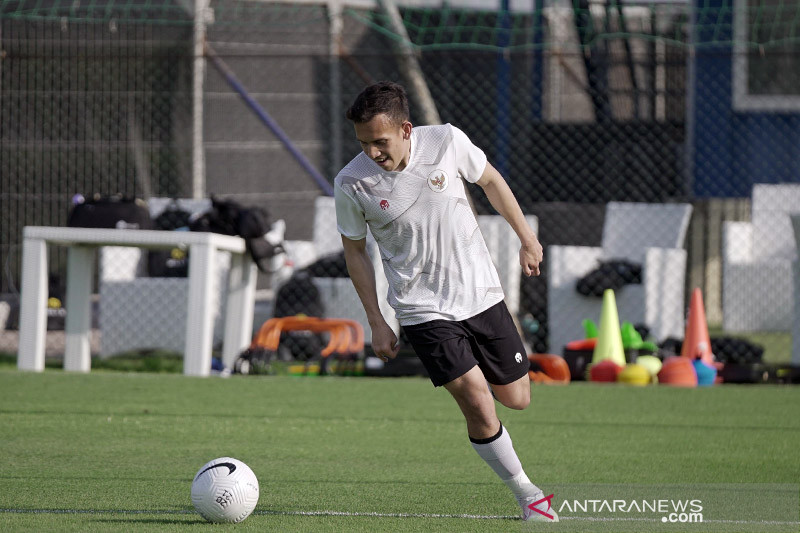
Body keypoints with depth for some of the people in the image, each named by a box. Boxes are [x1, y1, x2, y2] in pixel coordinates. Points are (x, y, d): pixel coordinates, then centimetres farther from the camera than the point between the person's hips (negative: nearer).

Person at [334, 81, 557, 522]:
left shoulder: (446, 142, -13)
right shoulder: (352, 183, -14)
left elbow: (490, 180, 7)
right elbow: (355, 250, 2)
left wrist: (526, 237, 14)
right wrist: (376, 323, 1)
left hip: (480, 292, 2)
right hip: (423, 310, -2)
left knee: (515, 399, 8)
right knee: (477, 404, -17)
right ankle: (526, 495, 0)